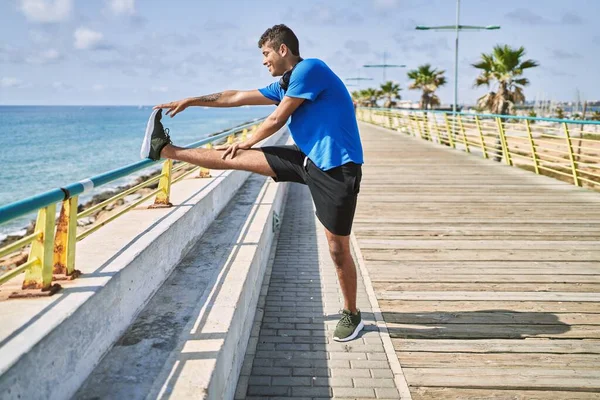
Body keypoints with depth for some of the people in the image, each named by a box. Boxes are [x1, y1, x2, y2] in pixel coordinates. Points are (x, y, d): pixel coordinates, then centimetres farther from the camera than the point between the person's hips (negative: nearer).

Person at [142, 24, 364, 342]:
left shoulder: (309, 69, -13)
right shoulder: (285, 85, 14)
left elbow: (276, 120, -9)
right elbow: (237, 97, 21)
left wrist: (245, 142, 8)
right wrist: (191, 101, 24)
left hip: (336, 170, -8)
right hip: (308, 159, 8)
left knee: (338, 249, 0)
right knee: (236, 158, 6)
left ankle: (351, 315, 19)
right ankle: (165, 150, 16)